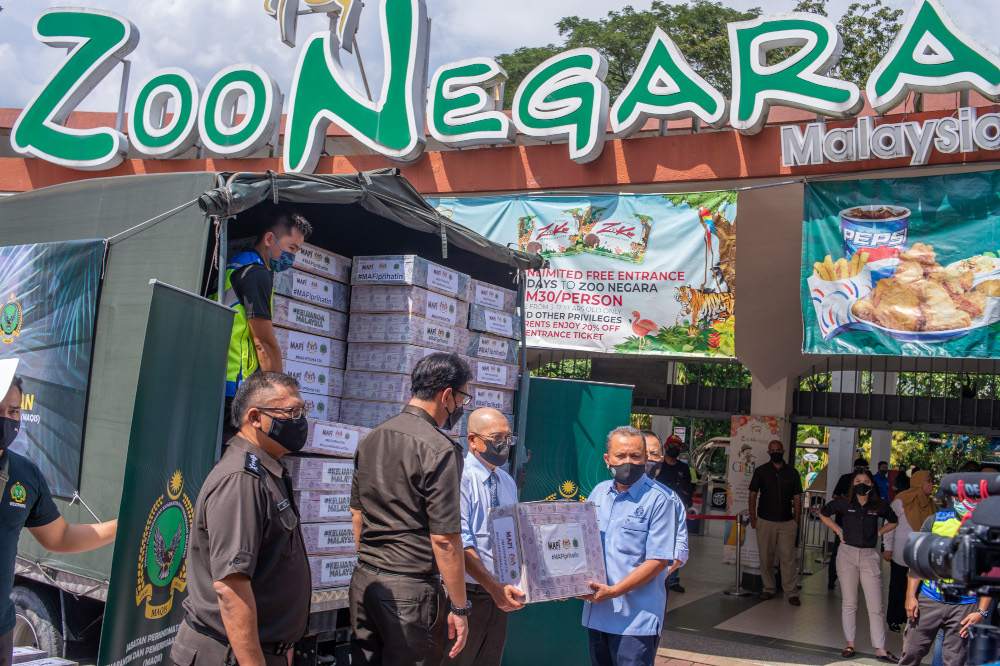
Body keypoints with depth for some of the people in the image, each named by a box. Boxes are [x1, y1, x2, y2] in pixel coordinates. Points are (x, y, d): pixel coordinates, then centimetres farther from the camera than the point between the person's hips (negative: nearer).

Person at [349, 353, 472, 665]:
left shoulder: (370, 440, 9)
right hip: (410, 591, -7)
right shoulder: (439, 449, -15)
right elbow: (444, 539, -17)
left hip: (363, 581, 7)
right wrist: (459, 608, -11)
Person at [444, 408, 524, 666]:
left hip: (499, 595, 7)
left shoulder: (507, 483, 12)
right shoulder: (460, 477, -13)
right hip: (465, 594, -7)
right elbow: (458, 544, -21)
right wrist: (494, 587, -28)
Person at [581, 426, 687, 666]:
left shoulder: (659, 500, -10)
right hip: (596, 613, 6)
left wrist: (613, 591, -18)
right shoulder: (599, 492, 9)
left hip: (636, 619, -6)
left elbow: (658, 561, -14)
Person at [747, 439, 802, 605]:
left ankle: (791, 593, 2)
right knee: (766, 557, 5)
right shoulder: (761, 471, 5)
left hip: (787, 522, 0)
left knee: (788, 558, -3)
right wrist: (753, 517, 0)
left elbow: (797, 498, 9)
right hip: (765, 521, 0)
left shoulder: (792, 472, 7)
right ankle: (769, 588, 18)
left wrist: (796, 522, 4)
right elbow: (753, 495, 7)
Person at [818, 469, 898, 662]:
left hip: (870, 556, 0)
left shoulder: (879, 505, -1)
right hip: (847, 554, 0)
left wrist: (878, 532, 6)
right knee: (849, 603, 7)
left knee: (875, 606, -2)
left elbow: (893, 521, 18)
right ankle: (850, 644, 16)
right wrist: (838, 531, 5)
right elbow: (823, 513, 13)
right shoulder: (844, 503, -3)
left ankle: (880, 649, 5)